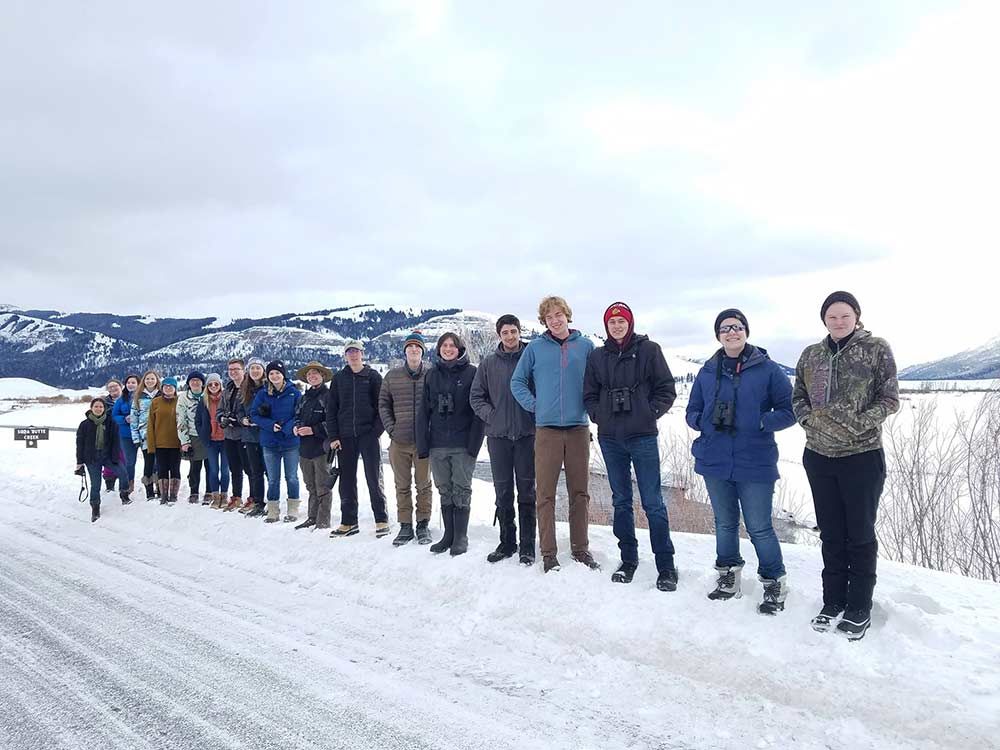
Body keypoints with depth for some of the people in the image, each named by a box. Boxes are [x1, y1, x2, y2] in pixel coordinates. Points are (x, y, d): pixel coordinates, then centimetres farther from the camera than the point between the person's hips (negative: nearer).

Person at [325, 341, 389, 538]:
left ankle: (381, 520, 6)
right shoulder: (339, 378, 10)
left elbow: (382, 406, 0)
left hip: (368, 435, -3)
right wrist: (333, 436, 1)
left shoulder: (373, 377, 3)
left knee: (374, 478, -2)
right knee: (347, 481, 6)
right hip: (345, 437, 3)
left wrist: (376, 430, -10)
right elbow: (331, 409, 9)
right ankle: (348, 522, 15)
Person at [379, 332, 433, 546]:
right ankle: (405, 526, 16)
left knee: (423, 484, 6)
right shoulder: (392, 376, 6)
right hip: (399, 442, 2)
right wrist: (391, 429, 0)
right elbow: (383, 404, 9)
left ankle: (423, 524, 16)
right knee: (402, 486, 8)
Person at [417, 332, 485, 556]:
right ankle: (448, 535, 20)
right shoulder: (432, 375, 11)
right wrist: (422, 444, 2)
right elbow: (424, 411, 9)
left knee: (462, 491, 1)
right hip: (437, 445, 4)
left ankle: (461, 538, 9)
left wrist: (474, 443, -12)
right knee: (445, 492, 10)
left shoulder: (471, 373, -1)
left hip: (463, 445, -4)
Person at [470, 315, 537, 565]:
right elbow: (476, 396, 11)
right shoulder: (488, 363, 8)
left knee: (526, 490, 2)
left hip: (527, 434, -2)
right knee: (502, 491, 8)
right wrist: (490, 415, -2)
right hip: (498, 435, 2)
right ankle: (507, 542, 19)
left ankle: (527, 545, 9)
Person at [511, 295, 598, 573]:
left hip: (578, 428, 1)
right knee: (545, 493, 0)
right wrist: (533, 405, 0)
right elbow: (517, 381, 11)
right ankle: (548, 553, 9)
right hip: (547, 429, -1)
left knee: (580, 492, 9)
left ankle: (581, 548, 21)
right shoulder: (535, 348, 5)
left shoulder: (586, 346, 5)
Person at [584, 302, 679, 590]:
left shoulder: (649, 350, 1)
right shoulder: (597, 356, 9)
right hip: (610, 439, 4)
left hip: (643, 436, -3)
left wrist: (650, 413, -8)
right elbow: (589, 394, 14)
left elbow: (666, 389, 2)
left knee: (653, 502, -3)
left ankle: (666, 566, 5)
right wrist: (599, 415, 0)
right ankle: (628, 559, 22)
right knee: (621, 501, 11)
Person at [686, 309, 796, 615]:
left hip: (755, 463, -4)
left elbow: (788, 411, -3)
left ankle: (774, 583, 19)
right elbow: (692, 412, 13)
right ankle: (728, 577, 31)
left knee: (759, 528, 1)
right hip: (715, 461, 4)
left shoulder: (767, 369, -3)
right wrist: (705, 421, -8)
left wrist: (759, 423, -19)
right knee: (725, 524, 16)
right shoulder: (708, 372, 8)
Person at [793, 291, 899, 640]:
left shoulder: (877, 349, -5)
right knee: (831, 534, 14)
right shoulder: (811, 355, 6)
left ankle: (859, 609, 21)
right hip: (819, 456, 4)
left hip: (862, 457, -3)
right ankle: (833, 602, 27)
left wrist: (858, 424, -19)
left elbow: (889, 400, -6)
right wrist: (809, 420, -9)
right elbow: (798, 397, 11)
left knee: (860, 534, 7)